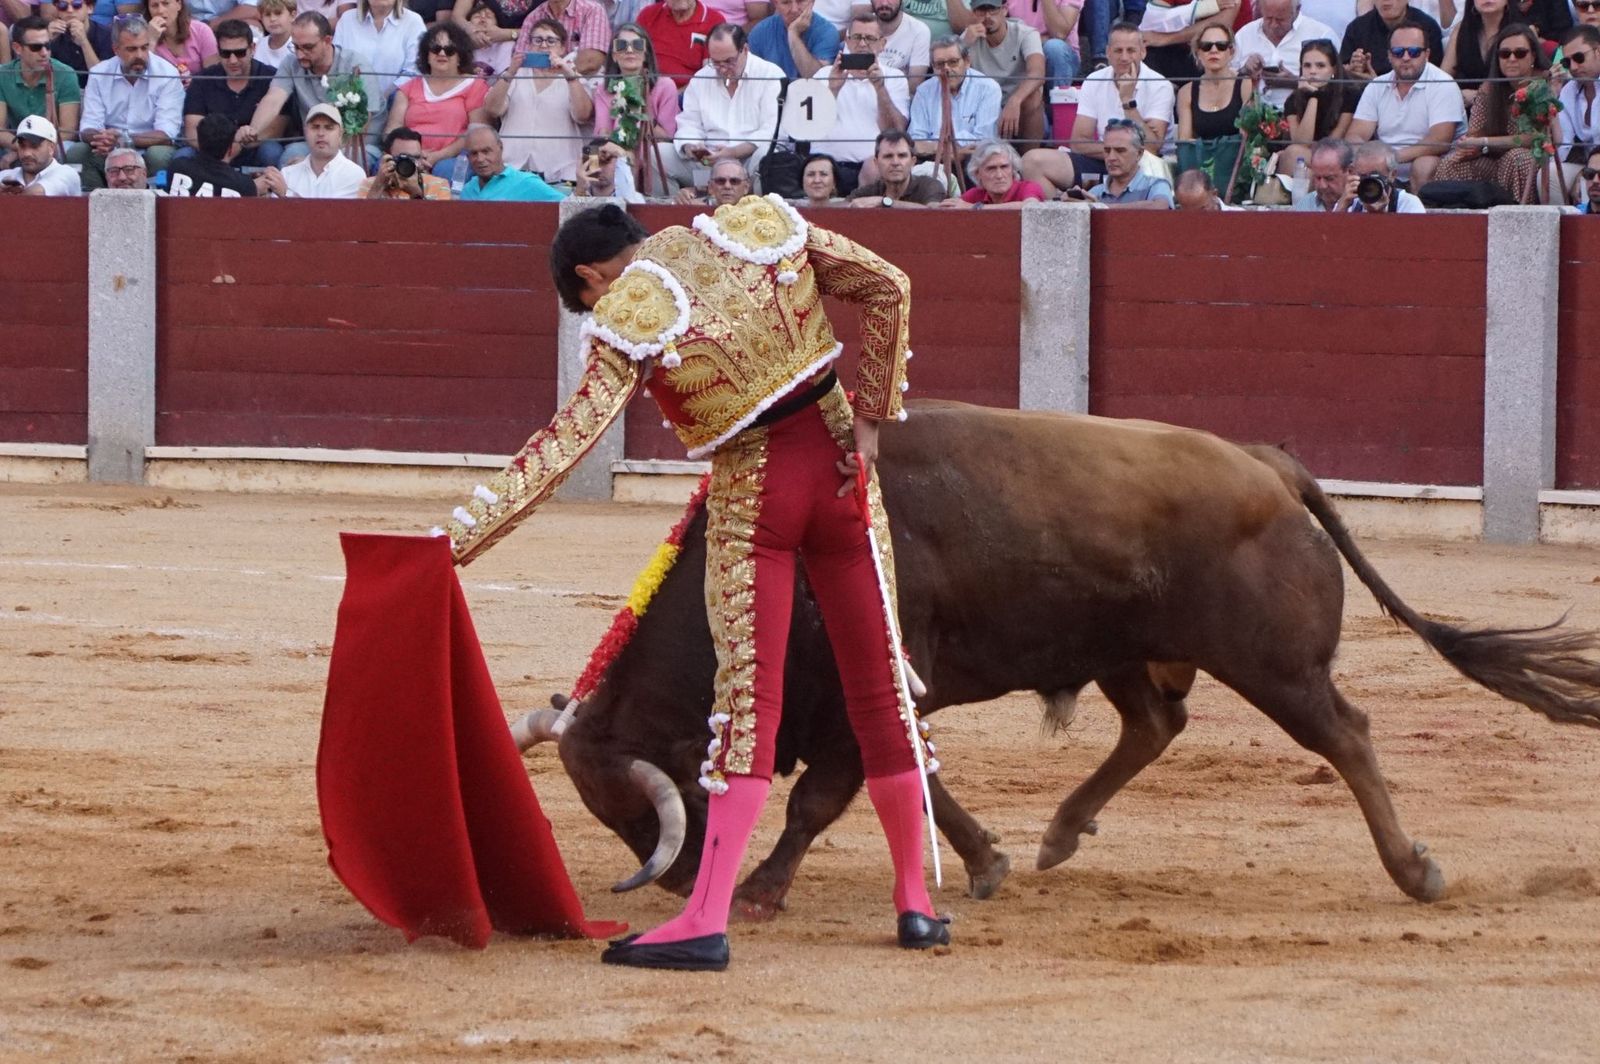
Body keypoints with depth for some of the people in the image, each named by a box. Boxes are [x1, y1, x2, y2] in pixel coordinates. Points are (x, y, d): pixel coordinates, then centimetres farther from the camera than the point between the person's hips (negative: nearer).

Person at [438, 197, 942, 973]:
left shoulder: (625, 324, -11)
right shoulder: (765, 228, 1)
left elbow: (568, 442, -18)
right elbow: (887, 288, 2)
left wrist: (461, 535, -19)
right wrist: (871, 413, 4)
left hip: (750, 497, -4)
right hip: (839, 460, 4)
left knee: (747, 699, -4)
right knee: (880, 689, 12)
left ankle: (707, 919, -11)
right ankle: (914, 901, 19)